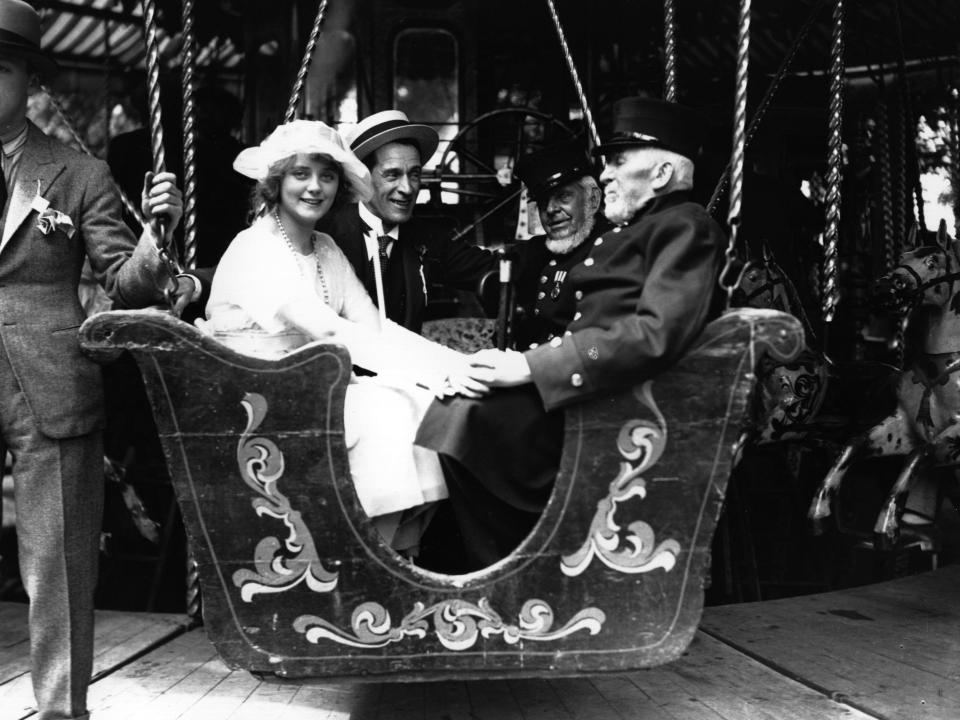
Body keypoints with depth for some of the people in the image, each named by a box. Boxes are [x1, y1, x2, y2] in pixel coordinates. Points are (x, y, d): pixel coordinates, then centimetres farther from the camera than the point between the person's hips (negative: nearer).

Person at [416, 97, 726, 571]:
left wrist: (531, 367, -22)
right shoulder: (633, 230, 25)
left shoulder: (686, 228, -5)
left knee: (467, 416, -25)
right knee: (452, 403, -6)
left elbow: (656, 333, -21)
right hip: (585, 387, 9)